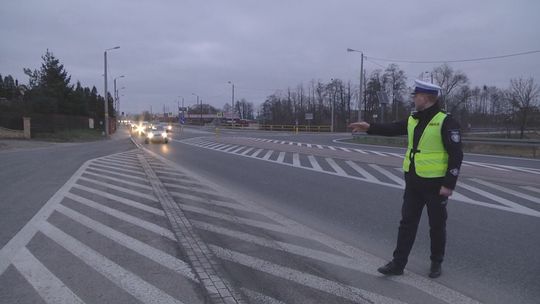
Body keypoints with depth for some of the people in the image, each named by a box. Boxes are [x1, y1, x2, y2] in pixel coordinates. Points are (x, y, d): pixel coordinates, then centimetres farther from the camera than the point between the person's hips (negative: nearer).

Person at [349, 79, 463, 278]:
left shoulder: (446, 122, -15)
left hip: (435, 184, -6)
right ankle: (398, 263, 14)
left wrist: (449, 184, -18)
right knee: (407, 223, 8)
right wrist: (370, 128, 4)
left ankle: (436, 263, 29)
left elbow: (456, 156, -16)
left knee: (437, 226, 10)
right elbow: (392, 129, 16)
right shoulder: (413, 120, 7)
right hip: (413, 182, 7)